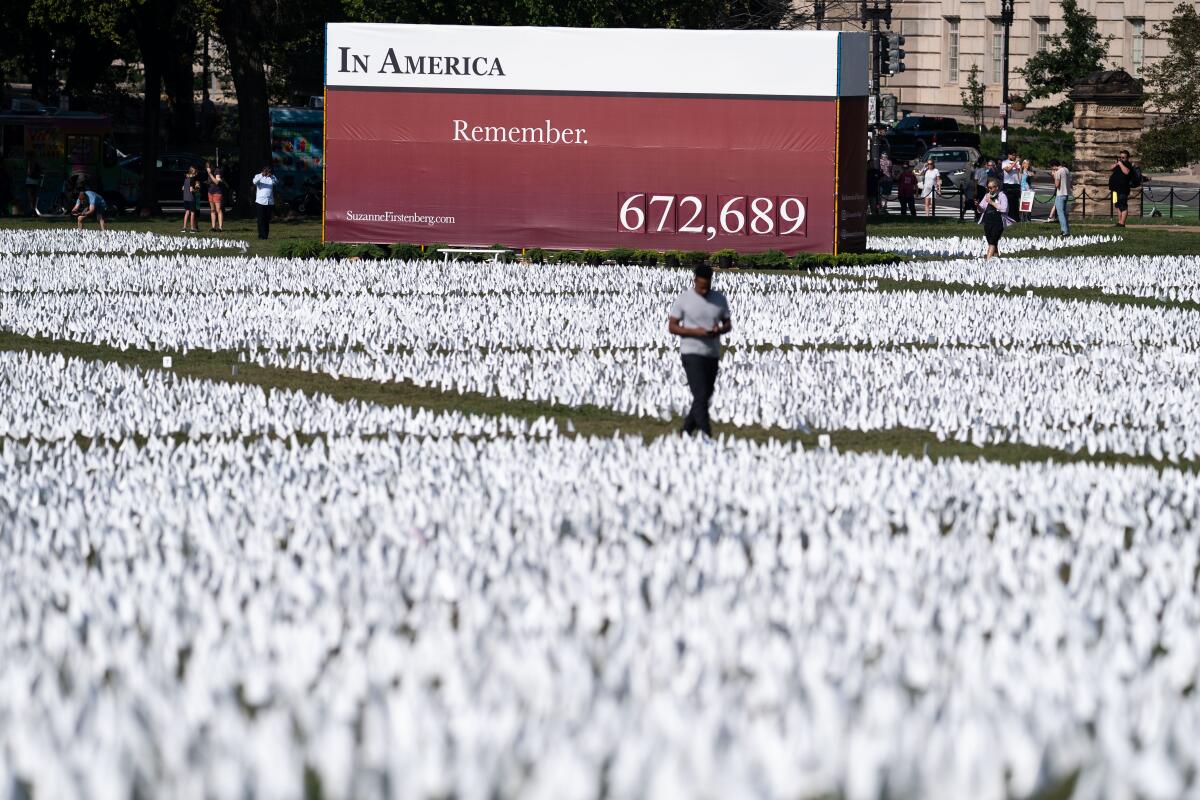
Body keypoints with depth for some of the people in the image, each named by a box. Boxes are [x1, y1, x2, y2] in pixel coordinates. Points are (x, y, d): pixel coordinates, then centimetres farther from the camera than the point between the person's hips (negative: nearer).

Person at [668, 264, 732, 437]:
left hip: (713, 354, 5)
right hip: (692, 353, -5)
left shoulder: (719, 299, 6)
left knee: (705, 397, 12)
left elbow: (728, 324, 13)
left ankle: (685, 433, 28)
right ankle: (706, 438, -21)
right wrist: (695, 332, -19)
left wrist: (720, 330, -12)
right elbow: (672, 326, -5)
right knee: (701, 396, -16)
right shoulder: (683, 300, -5)